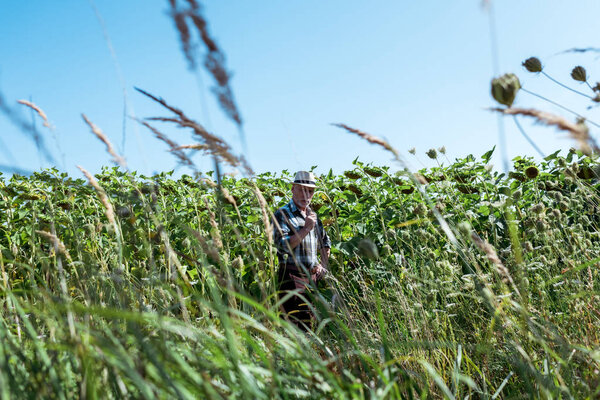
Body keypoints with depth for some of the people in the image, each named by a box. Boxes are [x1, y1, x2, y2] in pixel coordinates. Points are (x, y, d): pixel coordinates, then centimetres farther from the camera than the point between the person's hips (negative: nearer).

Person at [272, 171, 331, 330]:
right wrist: (306, 229, -15)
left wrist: (323, 265, 16)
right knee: (296, 324, -12)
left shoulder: (313, 216, 19)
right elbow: (283, 245, -15)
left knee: (309, 321, 6)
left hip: (312, 276, 7)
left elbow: (325, 241, 31)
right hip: (292, 276, -7)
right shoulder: (282, 214, -3)